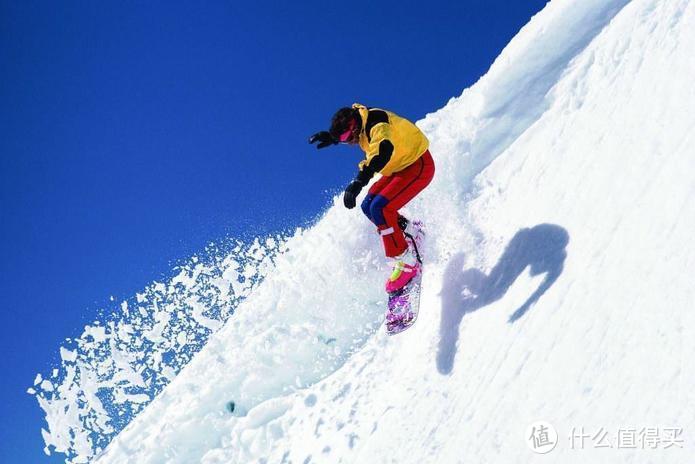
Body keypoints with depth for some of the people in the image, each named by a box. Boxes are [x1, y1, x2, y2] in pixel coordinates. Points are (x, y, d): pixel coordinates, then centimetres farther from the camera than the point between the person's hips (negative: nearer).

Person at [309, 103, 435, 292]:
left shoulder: (377, 123, -29)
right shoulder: (361, 120, -2)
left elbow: (383, 150, -48)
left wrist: (359, 181, -58)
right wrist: (332, 137, 6)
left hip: (419, 166, -10)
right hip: (400, 167, 10)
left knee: (380, 208, -21)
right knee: (368, 206, 3)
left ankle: (407, 262, -15)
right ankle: (409, 232, 18)